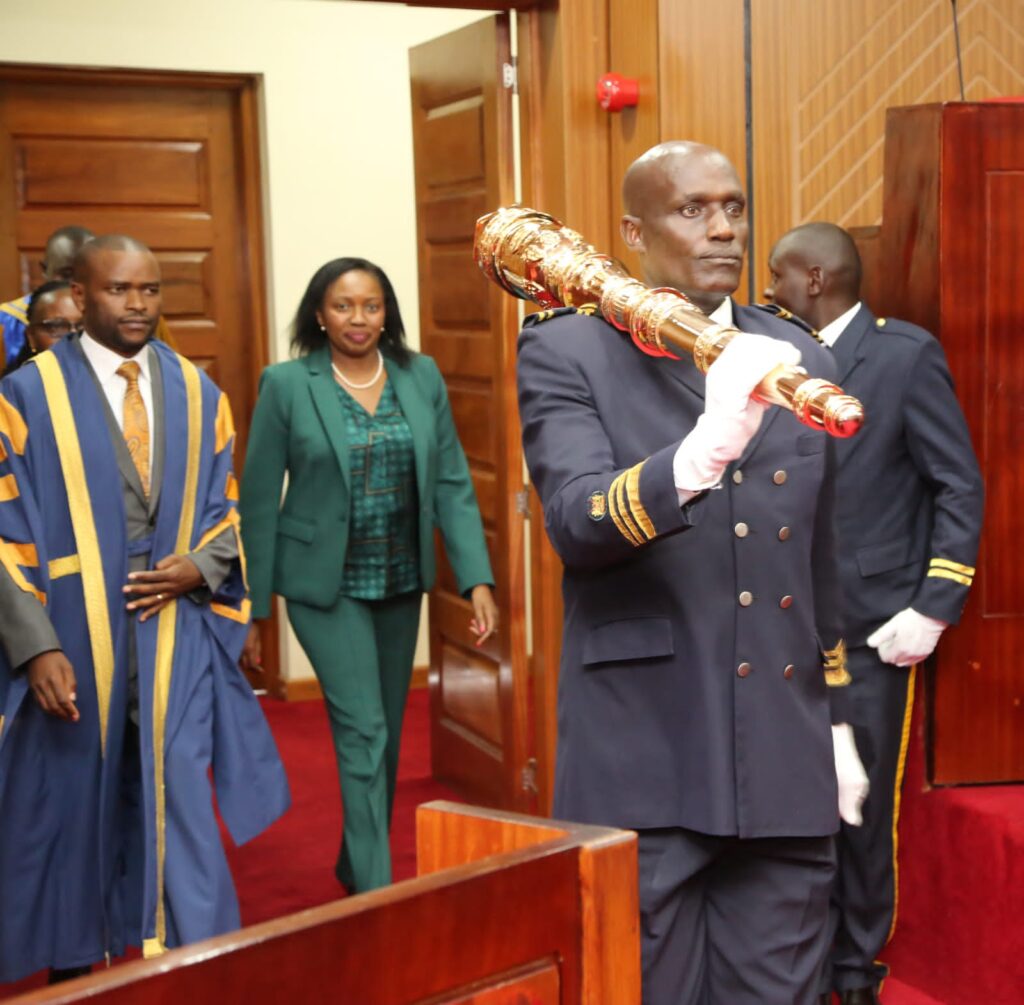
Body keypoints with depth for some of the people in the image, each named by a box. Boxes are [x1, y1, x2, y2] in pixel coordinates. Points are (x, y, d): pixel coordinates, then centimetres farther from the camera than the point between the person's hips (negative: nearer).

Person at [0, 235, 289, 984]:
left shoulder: (198, 393, 7)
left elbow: (225, 507, 13)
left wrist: (200, 566, -8)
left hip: (174, 635, 2)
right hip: (73, 641, -1)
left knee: (179, 801, -3)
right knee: (72, 812, 10)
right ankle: (76, 967, 30)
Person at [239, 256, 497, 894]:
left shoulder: (422, 377, 2)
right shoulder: (287, 385, -7)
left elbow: (453, 483, 1)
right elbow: (259, 500, -5)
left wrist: (478, 579, -7)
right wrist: (251, 607, -4)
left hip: (401, 580, 4)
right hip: (327, 583, -4)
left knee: (387, 733, 14)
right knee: (363, 731, -10)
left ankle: (356, 866, 33)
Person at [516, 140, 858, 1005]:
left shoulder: (801, 360, 10)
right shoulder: (567, 353, -4)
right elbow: (576, 522, -21)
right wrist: (703, 450, -36)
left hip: (785, 767, 4)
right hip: (643, 766, -4)